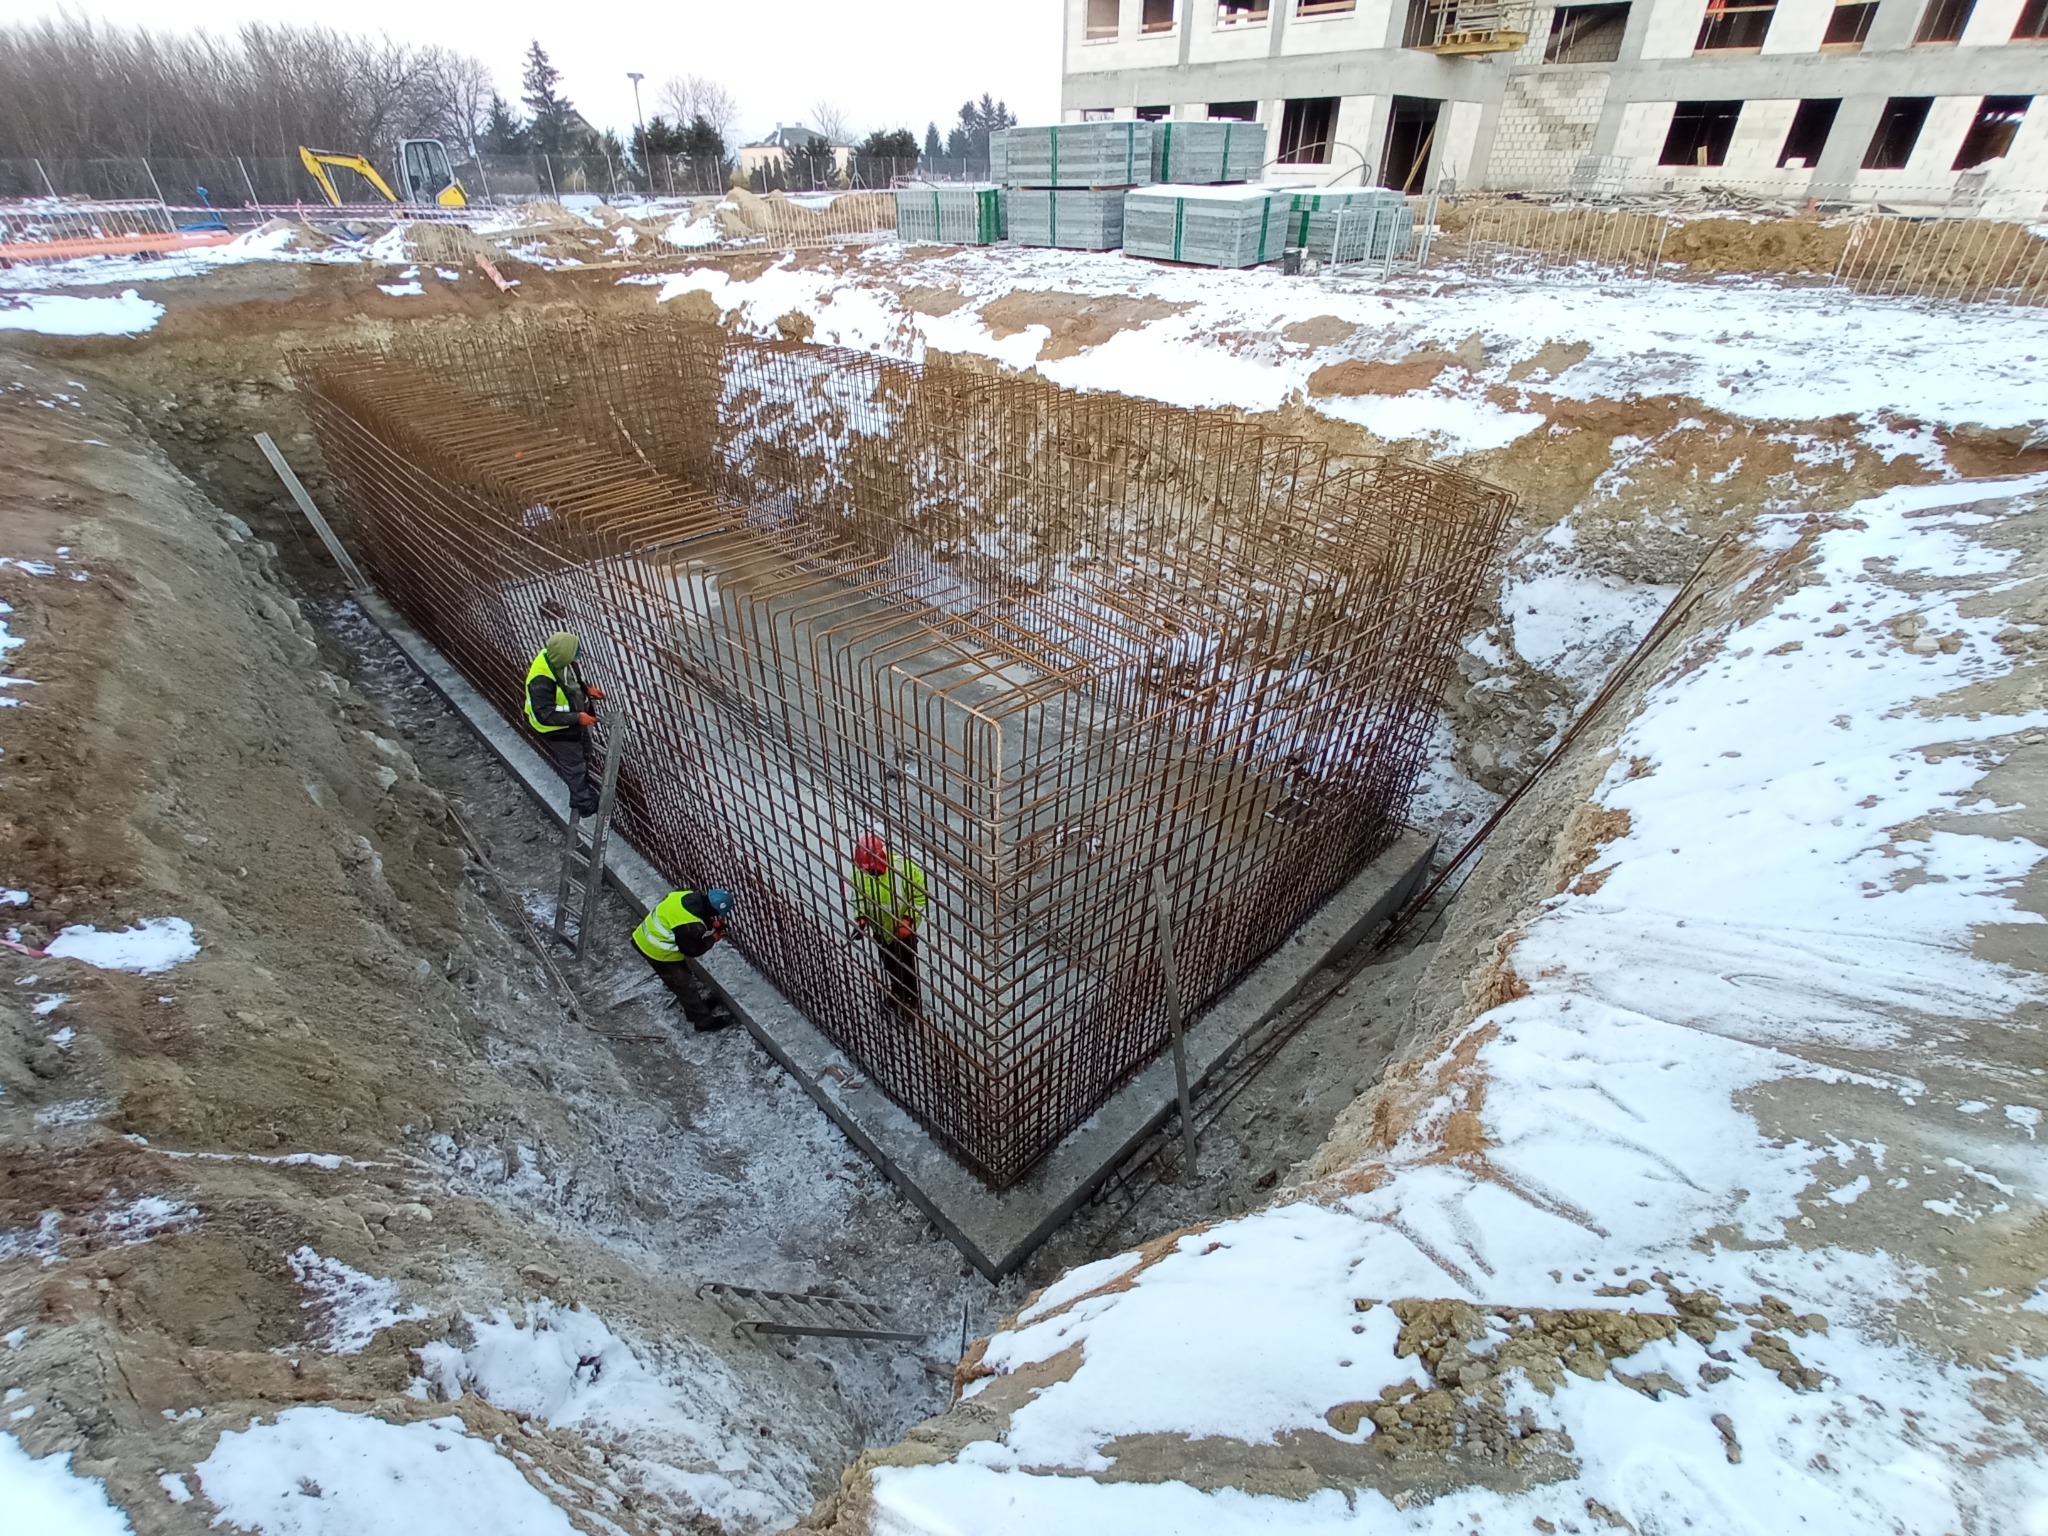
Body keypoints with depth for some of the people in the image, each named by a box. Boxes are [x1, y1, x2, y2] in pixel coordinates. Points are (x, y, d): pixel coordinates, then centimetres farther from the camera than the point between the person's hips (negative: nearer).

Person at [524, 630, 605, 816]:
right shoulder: (541, 680, -40)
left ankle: (585, 783, 58)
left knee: (584, 754, 30)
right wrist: (577, 718, -32)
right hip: (558, 730, -8)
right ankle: (584, 804, 33)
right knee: (574, 766, 12)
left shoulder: (555, 656, -16)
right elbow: (544, 715, -33)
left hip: (575, 720, 8)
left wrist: (587, 687, -9)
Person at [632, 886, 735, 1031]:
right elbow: (691, 951, -17)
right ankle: (702, 1020, 26)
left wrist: (711, 924, -5)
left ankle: (695, 1004, 46)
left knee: (683, 975, 26)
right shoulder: (691, 927, -35)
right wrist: (714, 937, -8)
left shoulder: (691, 896, -13)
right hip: (658, 952, -8)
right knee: (684, 984, 9)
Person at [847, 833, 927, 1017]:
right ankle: (897, 995, 50)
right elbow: (858, 897, -1)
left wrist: (908, 920, -26)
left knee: (907, 967, 16)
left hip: (904, 930, -4)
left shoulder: (903, 868, -31)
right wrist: (860, 917, -17)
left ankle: (911, 999, 40)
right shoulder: (859, 871, -19)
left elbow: (920, 896, -18)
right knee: (889, 966, 24)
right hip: (880, 930, 4)